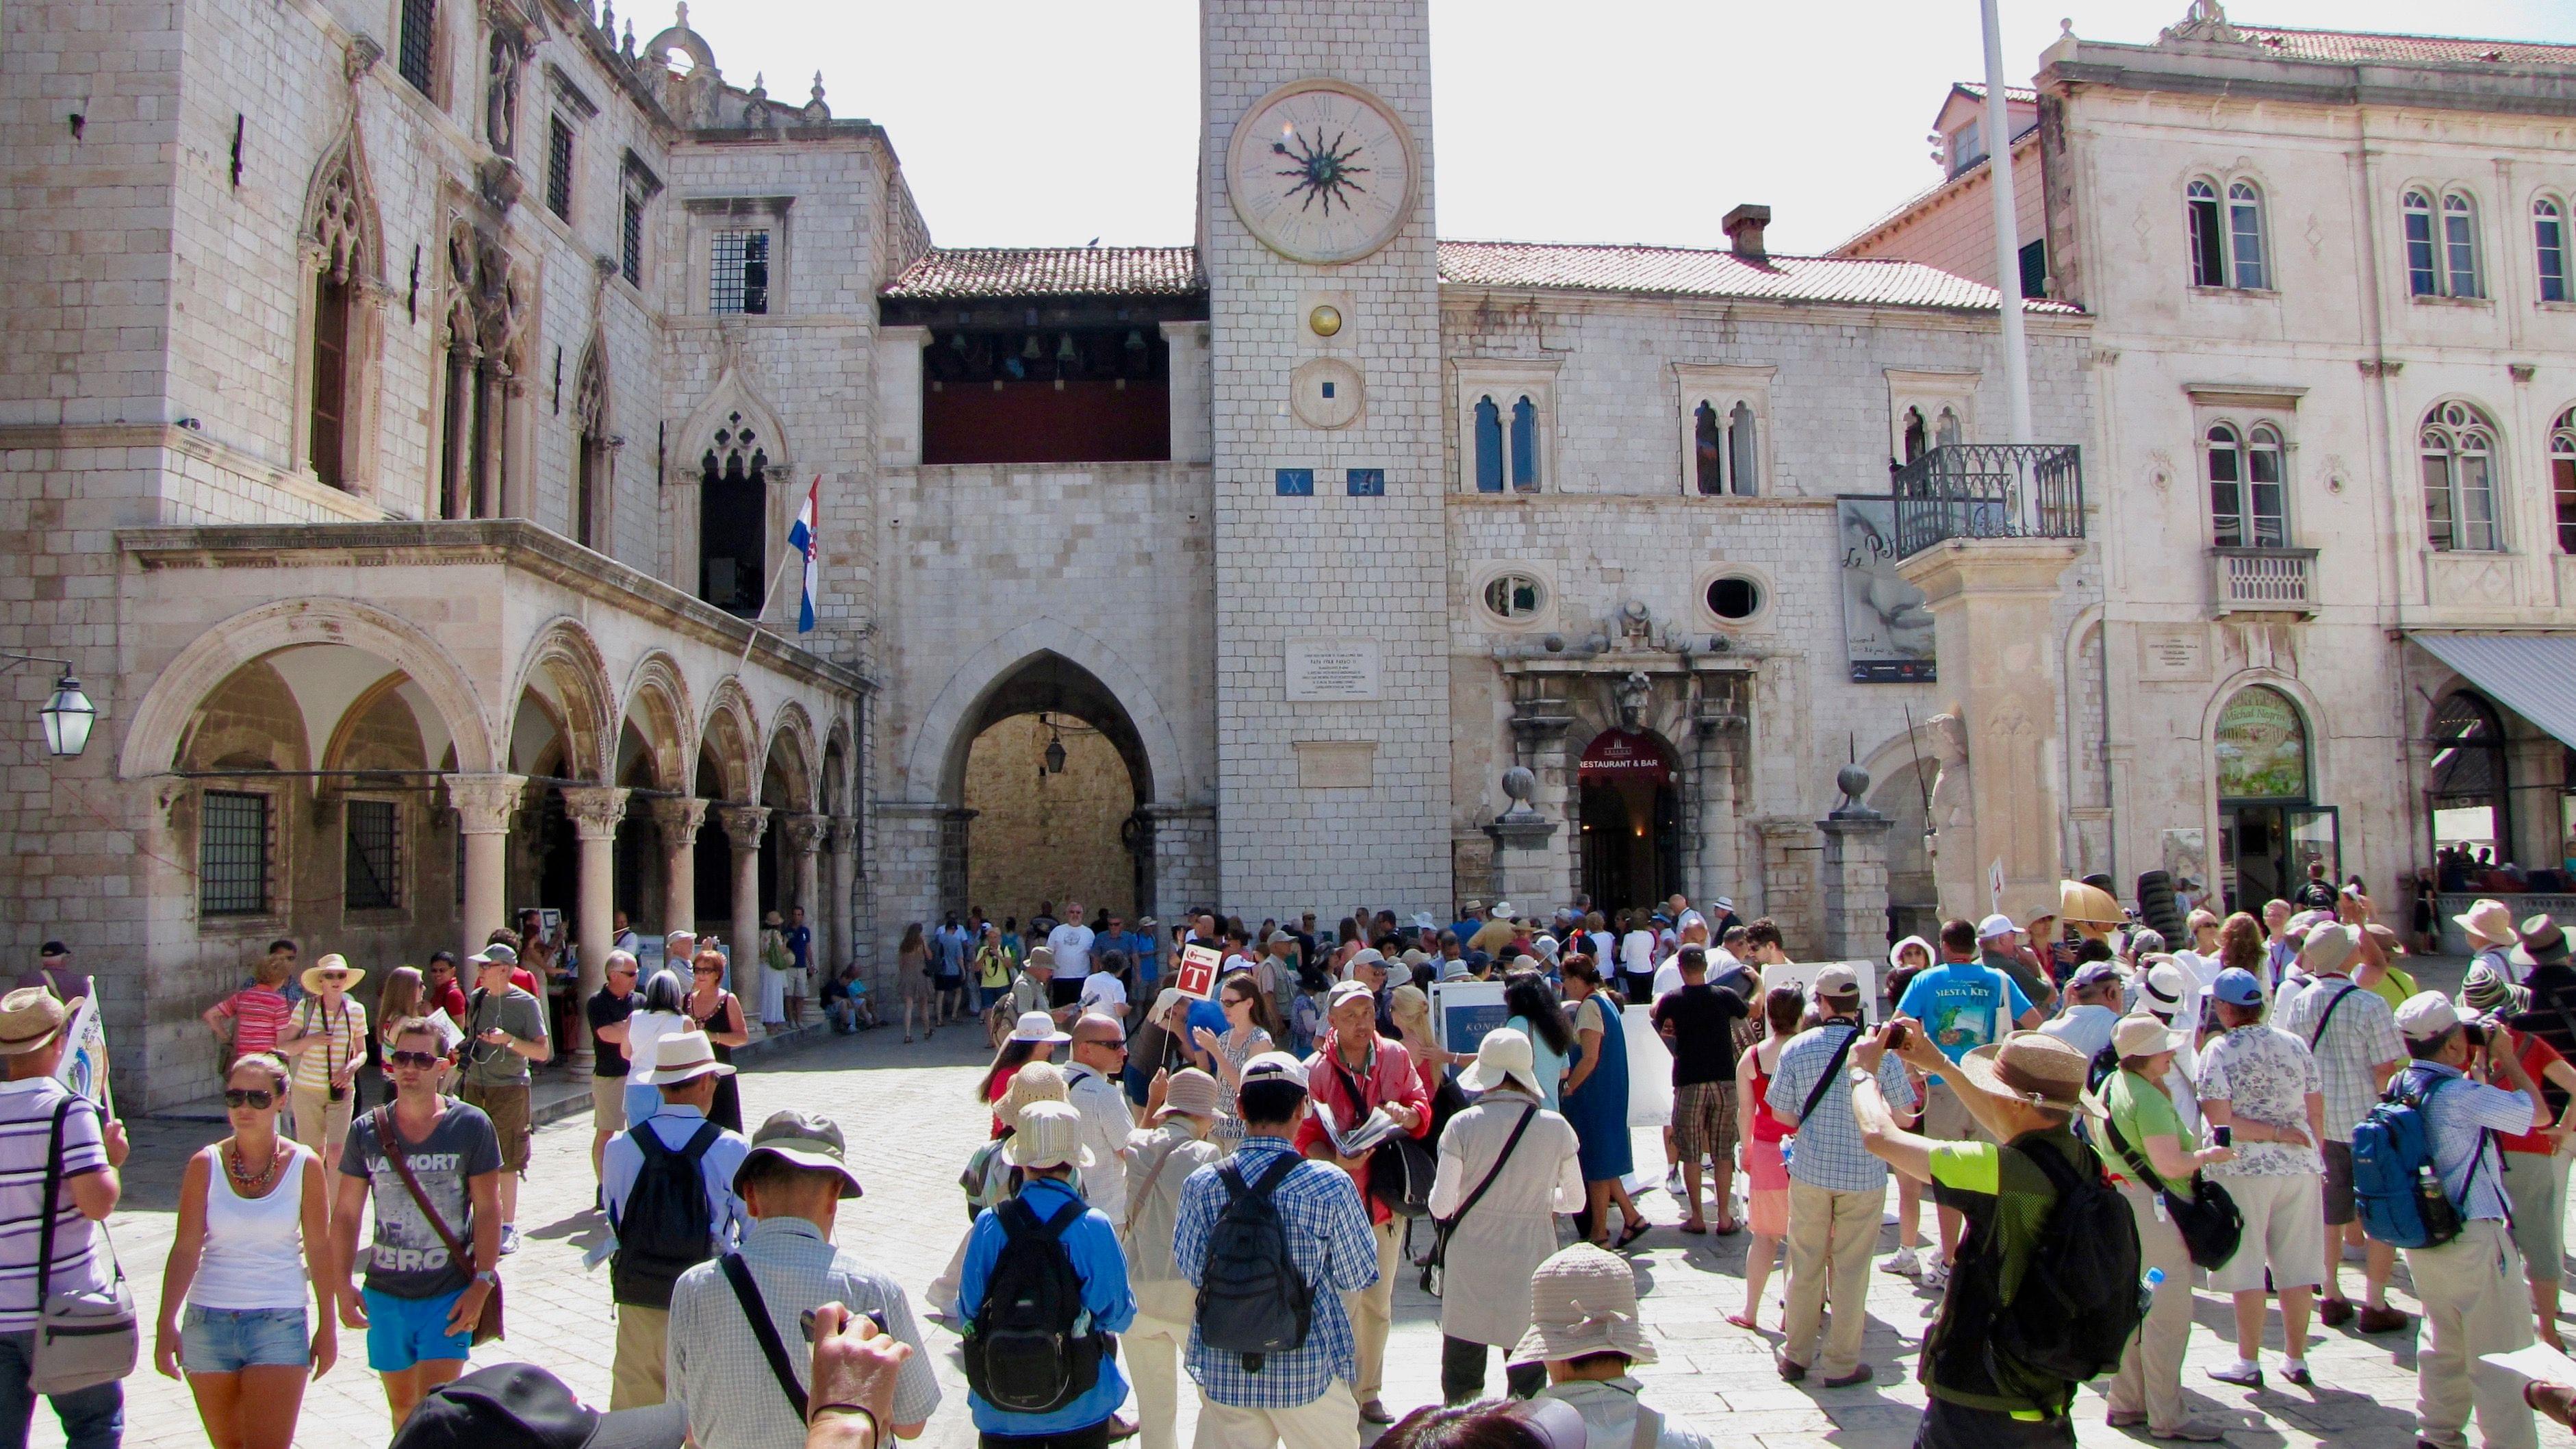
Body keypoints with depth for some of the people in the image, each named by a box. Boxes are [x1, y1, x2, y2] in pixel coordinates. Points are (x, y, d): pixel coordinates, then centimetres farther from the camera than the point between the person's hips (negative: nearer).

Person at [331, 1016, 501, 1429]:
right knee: (402, 1406, 16)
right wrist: (343, 1285, -1)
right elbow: (345, 1213, 6)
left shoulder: (471, 1125, -7)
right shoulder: (367, 1131, 1)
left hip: (449, 1296, -3)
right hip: (385, 1295, 3)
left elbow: (488, 1210, -6)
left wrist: (481, 1285, -11)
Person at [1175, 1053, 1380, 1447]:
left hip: (1223, 1373, 2)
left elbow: (1191, 1270, -1)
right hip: (1307, 1370, -2)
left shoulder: (1201, 1185, -9)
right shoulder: (1332, 1186, -15)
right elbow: (1358, 1277, -6)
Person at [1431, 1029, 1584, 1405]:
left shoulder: (1463, 1126, -12)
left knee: (1460, 1382, 13)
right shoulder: (1556, 1128, -6)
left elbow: (1440, 1207, -11)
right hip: (1532, 1265, 1)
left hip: (1470, 1271, -1)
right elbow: (1574, 1201, 4)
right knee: (1529, 1384, 13)